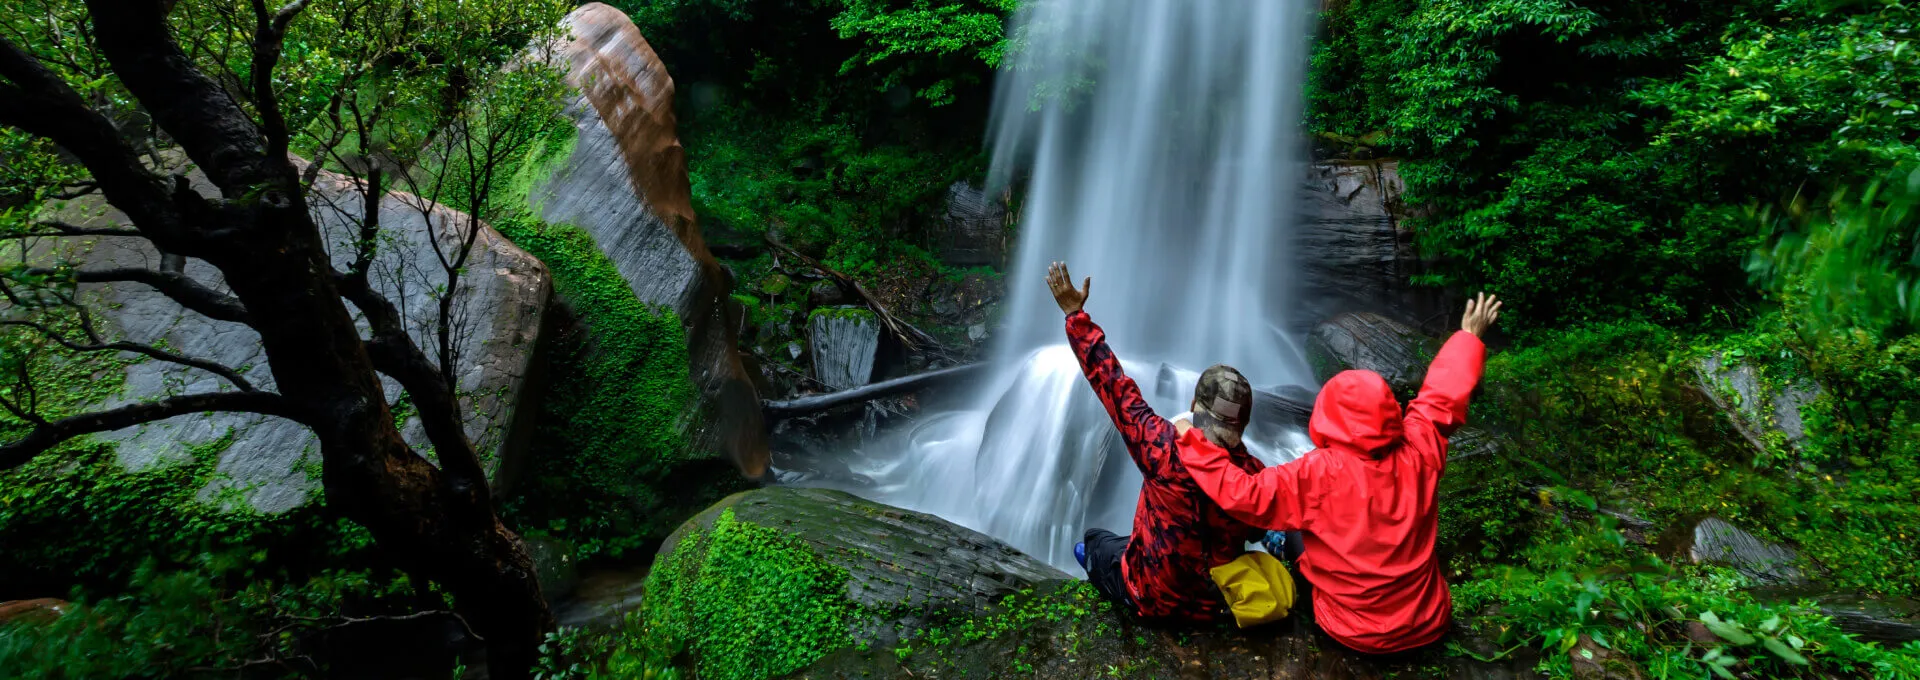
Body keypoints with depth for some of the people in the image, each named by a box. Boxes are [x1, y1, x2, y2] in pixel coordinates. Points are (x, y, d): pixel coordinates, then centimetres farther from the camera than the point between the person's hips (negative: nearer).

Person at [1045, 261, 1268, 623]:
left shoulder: (1168, 449, -30)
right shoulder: (1255, 474, -19)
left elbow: (1114, 384, -21)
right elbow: (1255, 532, 0)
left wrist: (1075, 314, -13)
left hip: (1154, 600, -3)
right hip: (1218, 605, 4)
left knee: (1094, 540, 24)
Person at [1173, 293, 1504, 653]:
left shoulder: (1316, 474, -25)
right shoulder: (1418, 452, -14)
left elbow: (1243, 494, -27)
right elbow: (1442, 395, 3)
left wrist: (1193, 443, -19)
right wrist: (1470, 337, 19)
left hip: (1357, 633, -3)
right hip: (1429, 623, 3)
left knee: (1296, 536, 17)